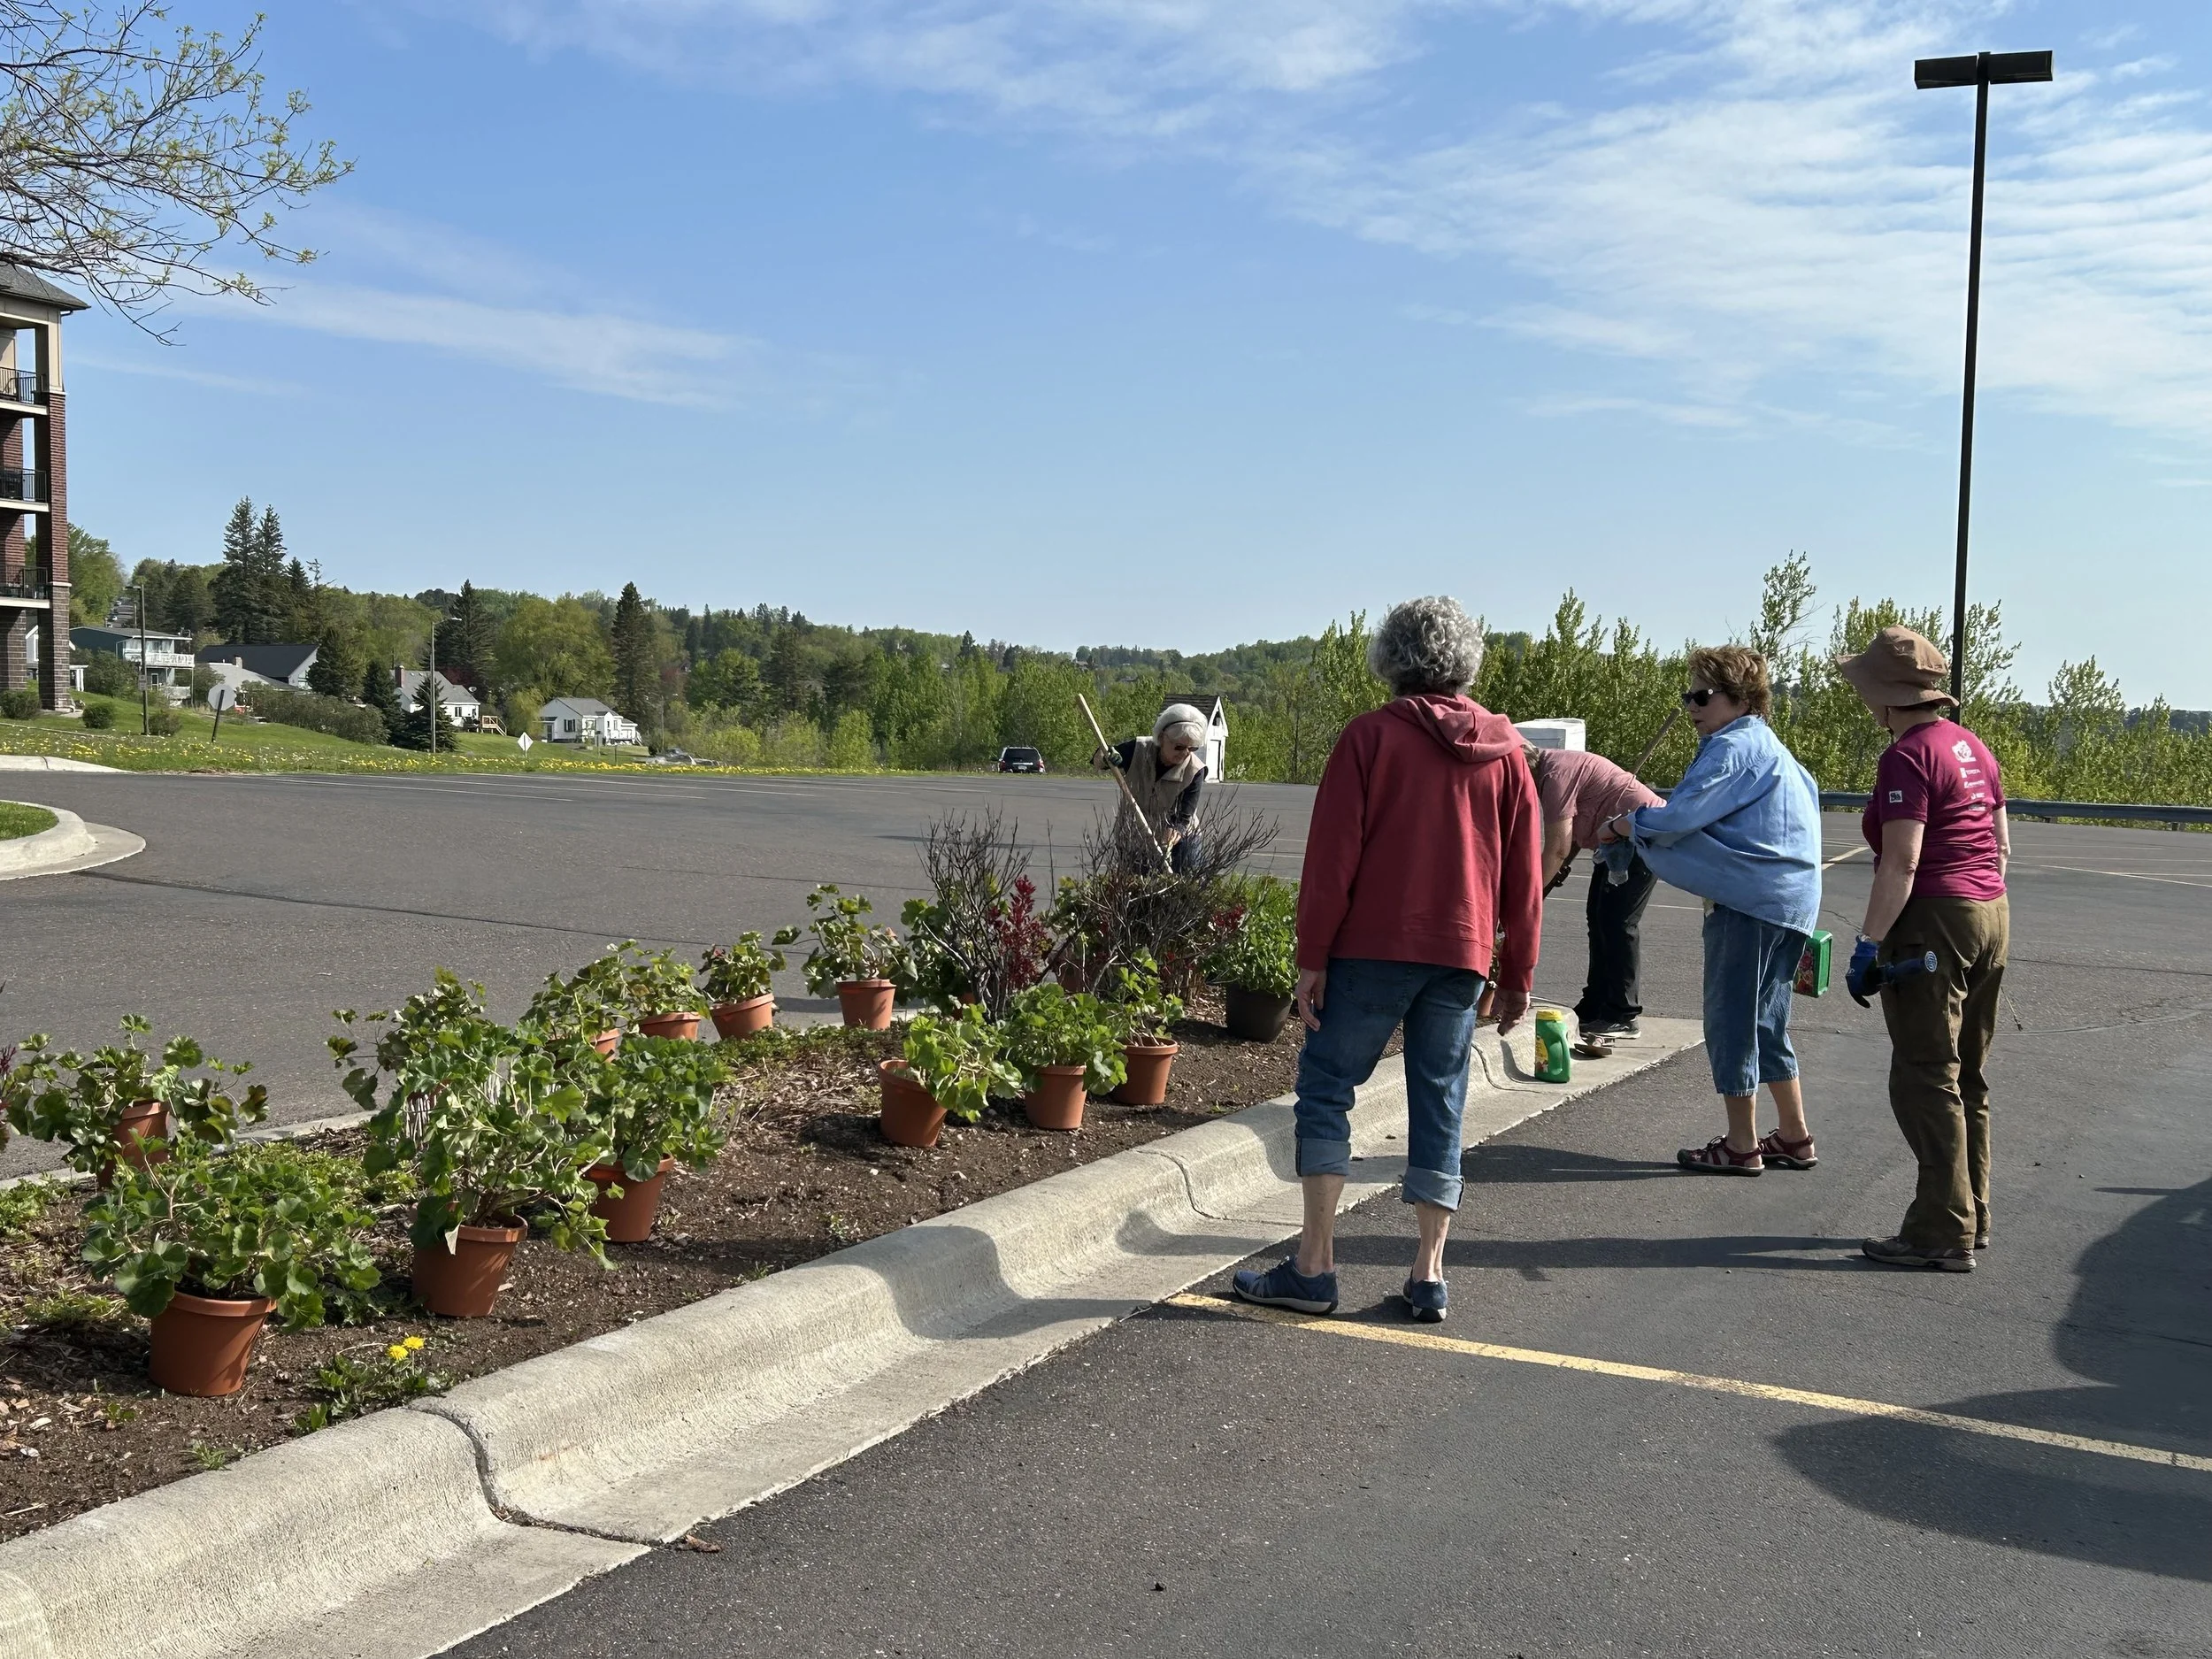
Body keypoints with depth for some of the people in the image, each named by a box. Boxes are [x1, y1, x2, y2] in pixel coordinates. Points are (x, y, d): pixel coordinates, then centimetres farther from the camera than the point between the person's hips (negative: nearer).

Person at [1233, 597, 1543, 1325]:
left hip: (1372, 946, -4)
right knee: (1439, 1107, 10)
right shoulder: (1506, 749, 9)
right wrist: (1517, 975, 16)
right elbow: (1525, 874, 10)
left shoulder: (1372, 735, -3)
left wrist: (1311, 958, -4)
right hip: (1461, 955, 4)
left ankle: (1313, 1266, -1)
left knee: (1325, 1089, 3)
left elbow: (1332, 858, -8)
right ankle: (1429, 1274, 9)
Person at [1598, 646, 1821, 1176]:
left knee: (1731, 1019, -2)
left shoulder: (1732, 749, -14)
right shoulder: (1765, 746, 19)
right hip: (1789, 901, 10)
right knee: (1765, 1022, 17)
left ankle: (1741, 1147, 5)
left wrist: (1618, 828, -4)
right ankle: (1794, 1137, 23)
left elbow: (1675, 818, -19)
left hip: (1751, 903, -10)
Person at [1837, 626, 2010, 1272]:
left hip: (1932, 923, -9)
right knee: (1966, 1079, 16)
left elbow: (1902, 862, -22)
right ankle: (1970, 1219, 23)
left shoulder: (1907, 756, -15)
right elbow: (2001, 846, 18)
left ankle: (1943, 1233, -1)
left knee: (1926, 1081, -3)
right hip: (1991, 915, 9)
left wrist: (1869, 943, -19)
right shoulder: (1971, 746, 12)